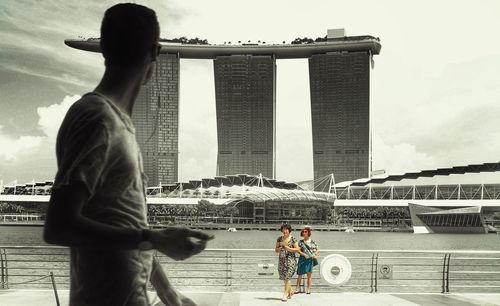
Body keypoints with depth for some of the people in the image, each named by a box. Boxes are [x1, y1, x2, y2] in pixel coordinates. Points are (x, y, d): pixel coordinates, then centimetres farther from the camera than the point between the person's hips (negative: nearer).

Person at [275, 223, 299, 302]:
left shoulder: (292, 239, -2)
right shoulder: (279, 239, 9)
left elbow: (297, 249, -4)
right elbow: (276, 249, 11)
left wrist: (288, 248, -15)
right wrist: (280, 248, -9)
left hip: (290, 260, -5)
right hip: (282, 260, 5)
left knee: (287, 277, -11)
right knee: (284, 277, 8)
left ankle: (285, 294, -11)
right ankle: (290, 291, 28)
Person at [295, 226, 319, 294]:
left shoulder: (312, 242, 7)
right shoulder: (301, 242, 3)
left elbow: (318, 249, 12)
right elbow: (298, 250, -3)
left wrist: (315, 254, -6)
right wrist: (304, 255, -17)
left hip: (310, 260, 1)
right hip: (302, 259, -1)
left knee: (309, 275, 3)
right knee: (300, 274, -1)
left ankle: (308, 289, 9)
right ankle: (298, 287, 9)